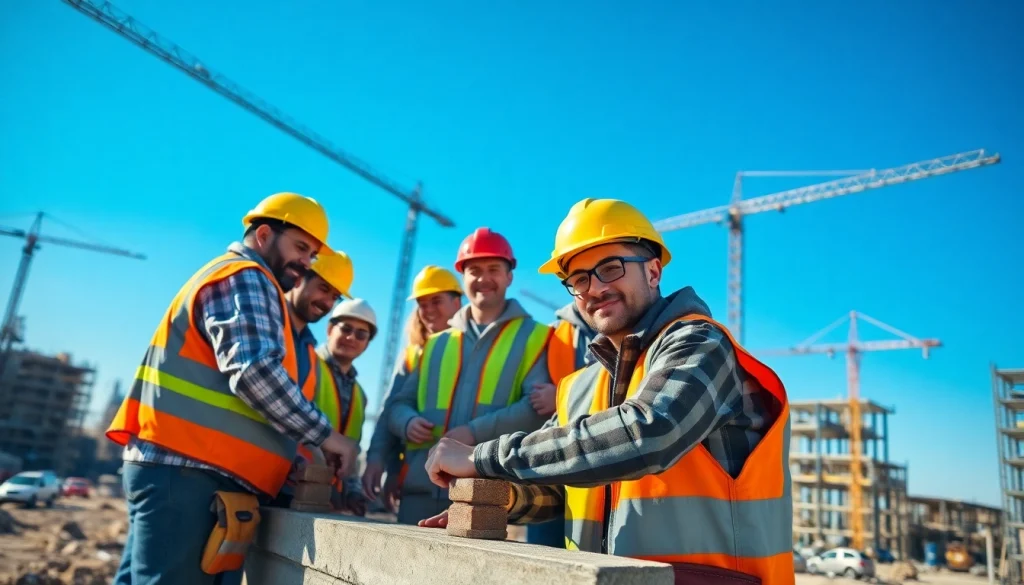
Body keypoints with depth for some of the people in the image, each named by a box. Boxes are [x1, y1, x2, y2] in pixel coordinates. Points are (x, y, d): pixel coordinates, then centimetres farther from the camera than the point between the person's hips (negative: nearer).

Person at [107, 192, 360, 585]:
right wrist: (324, 435, -13)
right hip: (186, 469, -10)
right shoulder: (245, 278, -7)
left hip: (171, 464, 10)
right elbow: (253, 369, -23)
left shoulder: (234, 280, 26)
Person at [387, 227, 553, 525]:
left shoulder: (534, 337, 6)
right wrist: (408, 422, -4)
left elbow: (540, 406, -8)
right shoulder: (436, 344, 20)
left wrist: (477, 431, -18)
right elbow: (400, 403, 20)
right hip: (421, 489, 4)